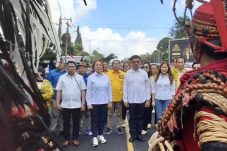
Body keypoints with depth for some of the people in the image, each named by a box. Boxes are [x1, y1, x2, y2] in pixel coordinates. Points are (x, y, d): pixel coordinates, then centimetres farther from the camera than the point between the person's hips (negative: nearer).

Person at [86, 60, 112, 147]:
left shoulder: (106, 77, 3)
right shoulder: (91, 77, -6)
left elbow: (109, 90, 6)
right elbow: (88, 91, -6)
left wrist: (110, 101, 5)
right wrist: (89, 103, -9)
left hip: (104, 102, 3)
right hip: (94, 103, -3)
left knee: (102, 120, 14)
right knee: (94, 120, 7)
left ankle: (100, 135, 31)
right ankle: (94, 137, 20)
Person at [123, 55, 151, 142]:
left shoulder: (144, 73, -1)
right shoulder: (128, 73, -2)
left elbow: (147, 87, 2)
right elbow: (125, 87, 0)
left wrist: (148, 99, -1)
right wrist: (125, 99, -3)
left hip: (142, 100, 1)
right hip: (131, 100, 0)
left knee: (140, 118, 11)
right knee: (132, 118, 9)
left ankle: (139, 134, 24)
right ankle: (133, 135, 21)